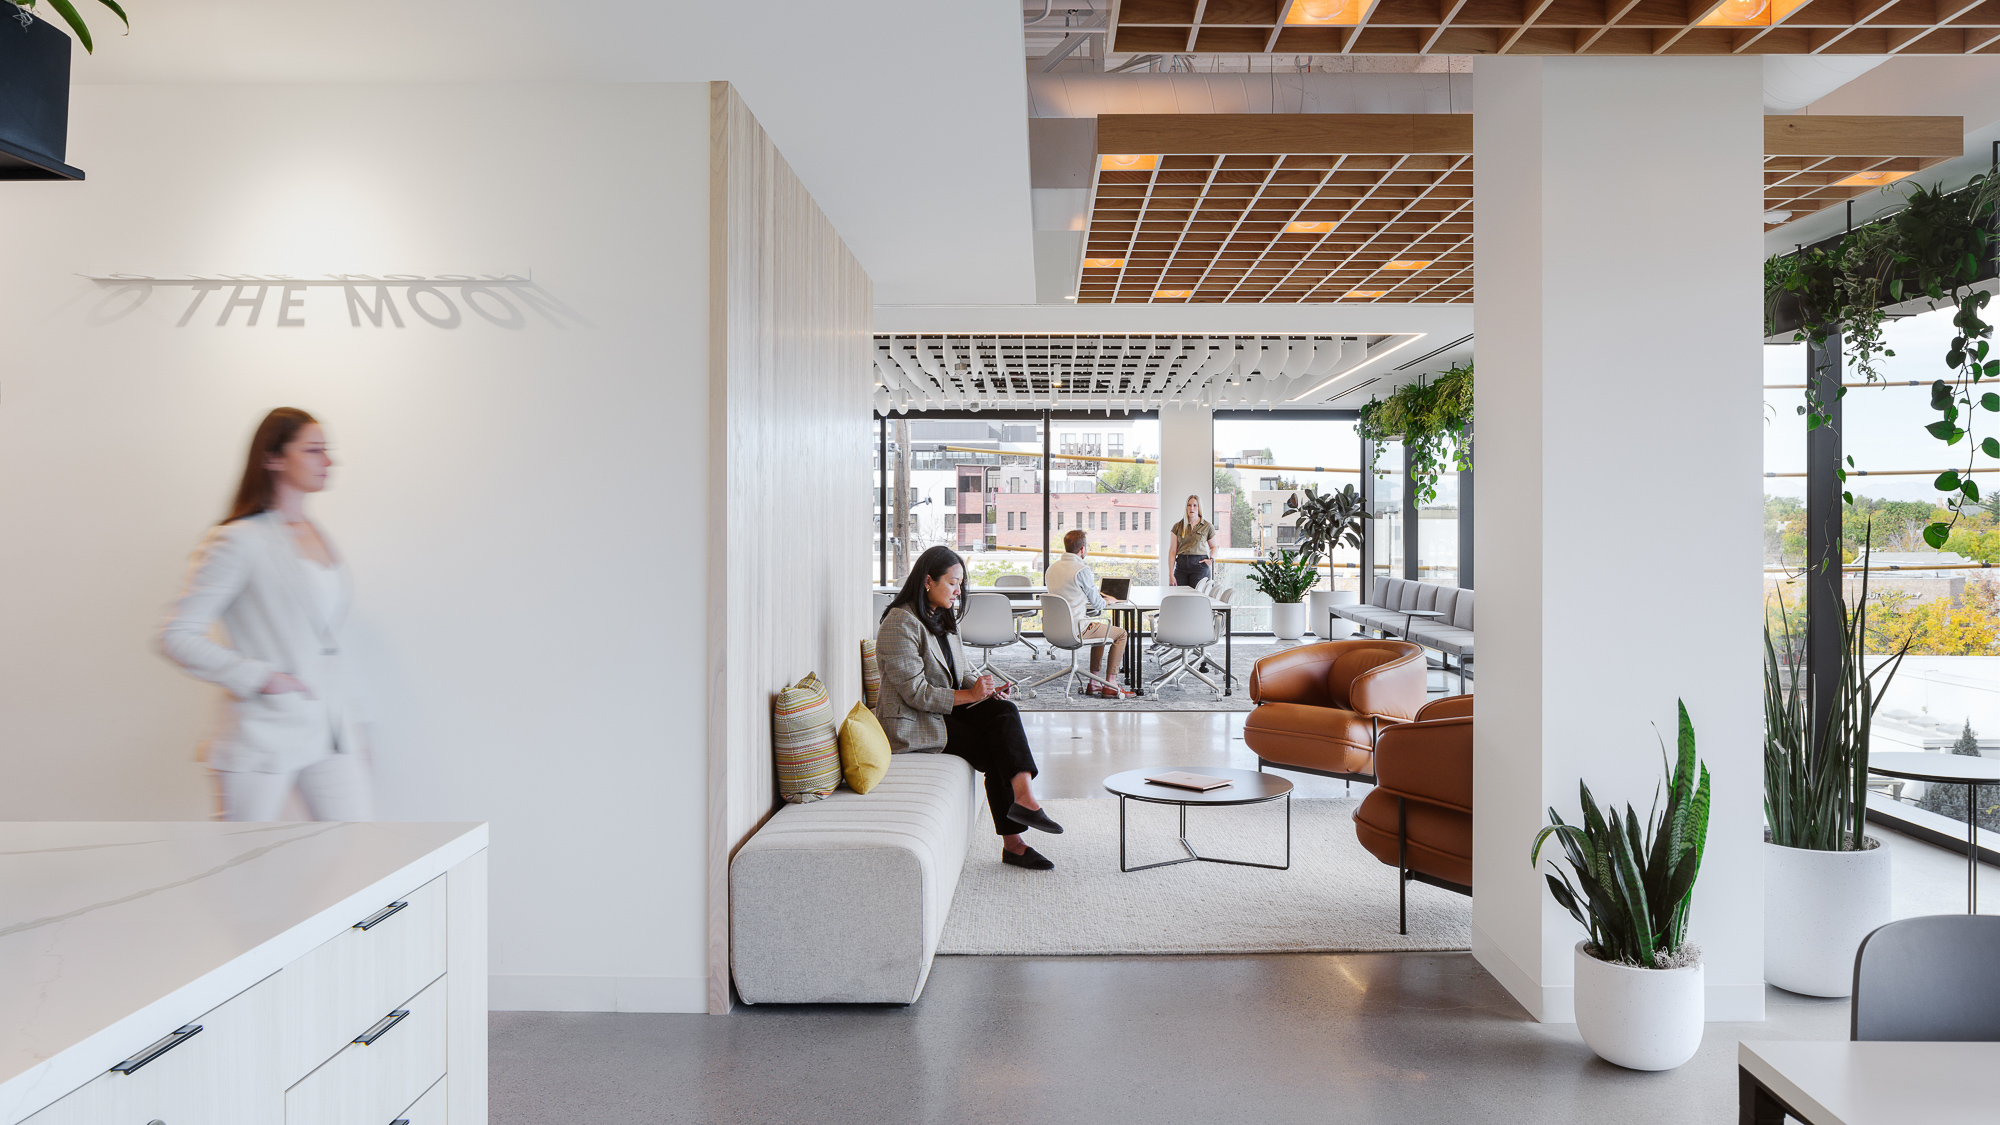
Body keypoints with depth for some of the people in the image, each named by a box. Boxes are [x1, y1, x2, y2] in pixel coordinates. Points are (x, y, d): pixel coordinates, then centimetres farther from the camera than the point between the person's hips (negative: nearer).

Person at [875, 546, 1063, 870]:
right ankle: (1013, 843, -15)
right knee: (995, 751, -20)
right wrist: (969, 695, -21)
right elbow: (915, 692, -21)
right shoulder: (900, 624, -16)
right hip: (912, 724, -8)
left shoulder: (943, 617, 13)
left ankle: (1022, 796, -26)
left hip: (946, 709, 8)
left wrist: (985, 688, -3)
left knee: (1005, 712, -19)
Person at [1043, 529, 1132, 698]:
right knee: (1120, 633, 11)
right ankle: (1110, 685, 11)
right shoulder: (1082, 570, -19)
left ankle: (1094, 683, 30)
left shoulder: (1052, 567, 6)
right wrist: (1107, 601, 14)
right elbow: (1097, 604, -10)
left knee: (1101, 628, 32)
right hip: (1076, 630, -8)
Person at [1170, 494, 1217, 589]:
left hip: (1199, 566, -1)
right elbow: (1173, 551, 4)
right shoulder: (1177, 527, 8)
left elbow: (1213, 547, 21)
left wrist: (1211, 559, -1)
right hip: (1181, 566, 1)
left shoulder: (1207, 527, 7)